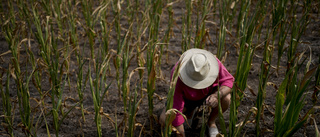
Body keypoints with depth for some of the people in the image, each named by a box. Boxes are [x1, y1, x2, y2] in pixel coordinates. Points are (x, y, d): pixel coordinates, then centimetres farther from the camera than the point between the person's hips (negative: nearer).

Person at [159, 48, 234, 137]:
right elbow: (176, 109, -36)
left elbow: (228, 80, -24)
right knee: (164, 120, -21)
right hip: (186, 96, -1)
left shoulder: (214, 63, -35)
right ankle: (190, 111, 10)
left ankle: (211, 122, 0)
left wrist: (217, 95, -45)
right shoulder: (177, 77, -39)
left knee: (226, 99, -32)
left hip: (209, 92, 1)